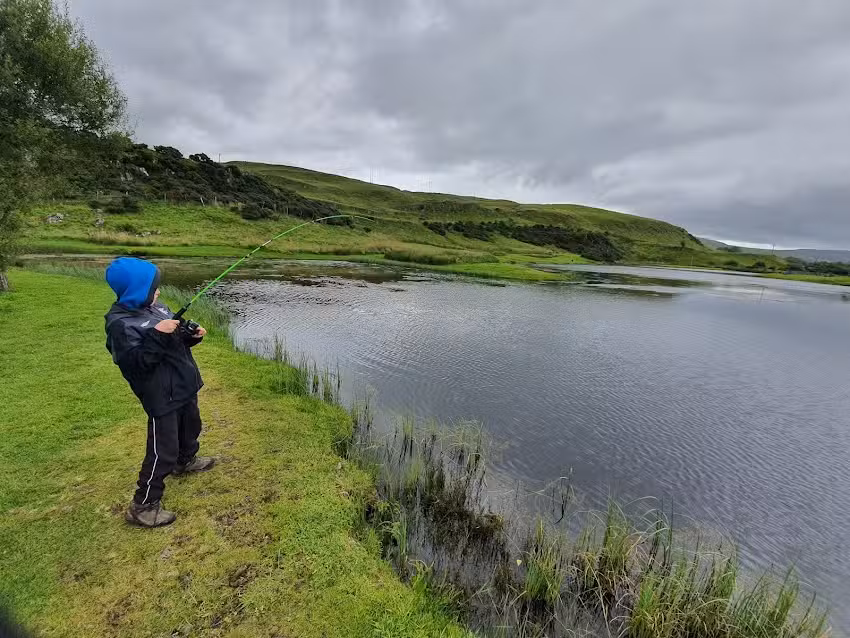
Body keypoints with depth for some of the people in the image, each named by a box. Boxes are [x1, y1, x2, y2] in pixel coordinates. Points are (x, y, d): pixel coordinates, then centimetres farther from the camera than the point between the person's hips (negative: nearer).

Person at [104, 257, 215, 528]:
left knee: (191, 427, 29)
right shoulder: (120, 323, -21)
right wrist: (156, 335, -34)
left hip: (184, 386, 9)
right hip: (162, 396, -9)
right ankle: (143, 505, 13)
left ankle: (186, 460, 55)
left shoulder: (155, 307, 4)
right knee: (163, 451, -3)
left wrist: (191, 336, -4)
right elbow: (135, 362, -27)